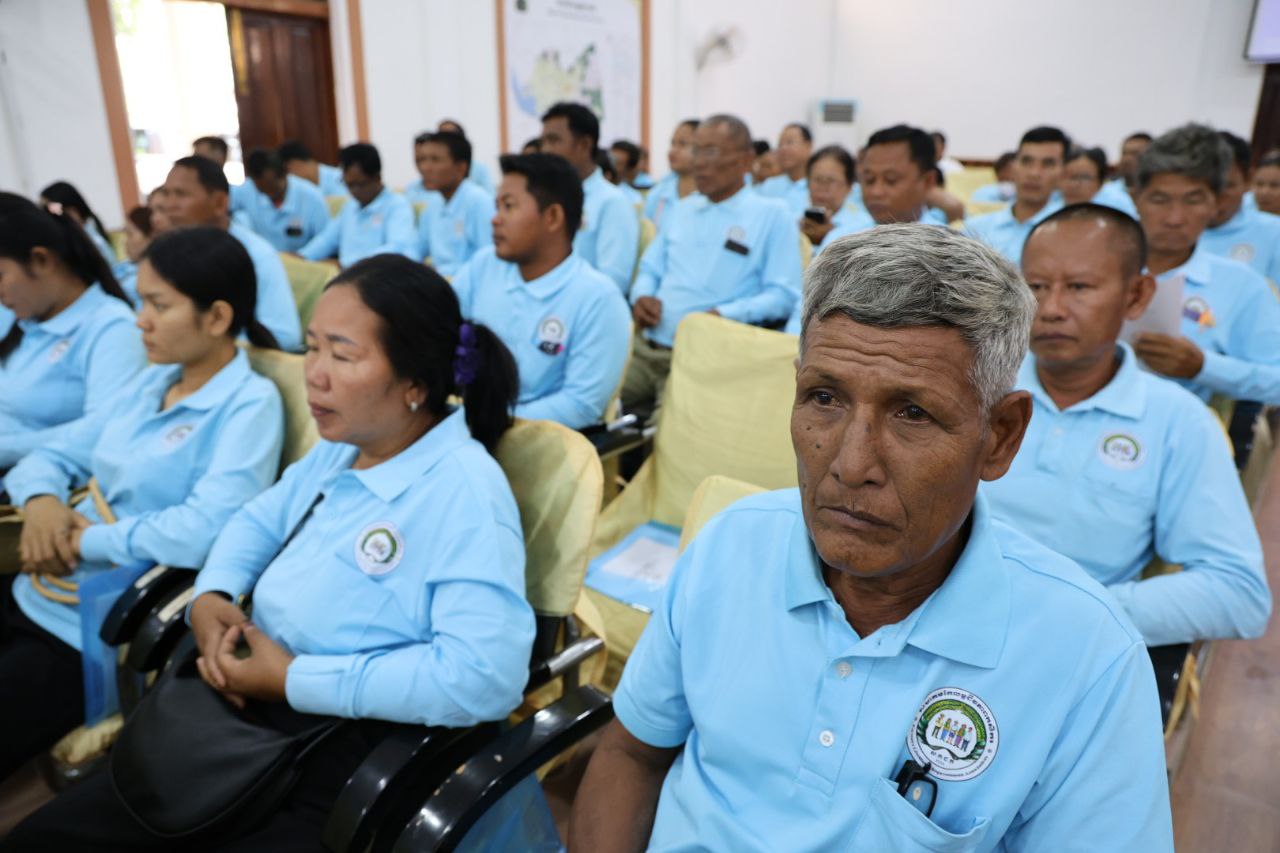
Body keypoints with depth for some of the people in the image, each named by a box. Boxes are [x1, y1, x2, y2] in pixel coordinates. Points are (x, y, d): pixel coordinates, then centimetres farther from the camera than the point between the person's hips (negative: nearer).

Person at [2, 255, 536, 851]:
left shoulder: (466, 495, -23)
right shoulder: (340, 447, 6)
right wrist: (211, 596, -2)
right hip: (245, 725, 8)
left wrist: (293, 679, -23)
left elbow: (485, 675, -31)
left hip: (338, 776, -8)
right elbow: (261, 519, 21)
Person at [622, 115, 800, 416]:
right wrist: (641, 296, 1)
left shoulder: (773, 214, 3)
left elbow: (783, 294, -5)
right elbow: (650, 267, 25)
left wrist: (725, 315, -19)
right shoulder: (682, 209, 22)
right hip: (643, 346, 6)